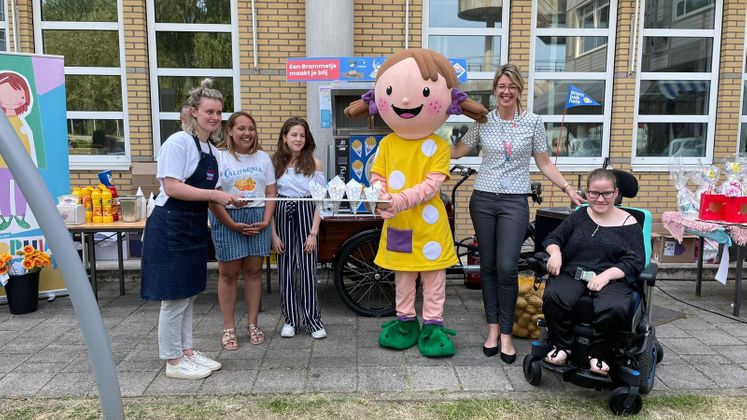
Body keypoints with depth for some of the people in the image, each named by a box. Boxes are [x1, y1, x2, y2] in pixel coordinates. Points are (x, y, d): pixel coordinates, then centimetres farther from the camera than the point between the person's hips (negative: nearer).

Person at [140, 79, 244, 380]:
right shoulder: (179, 142, -14)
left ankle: (187, 351, 30)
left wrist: (227, 200, 5)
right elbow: (171, 186, -22)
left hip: (194, 227, 9)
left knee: (188, 293, 17)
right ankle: (173, 362, 14)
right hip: (171, 227, -9)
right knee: (174, 296, 1)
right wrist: (214, 195, -22)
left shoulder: (211, 150, 12)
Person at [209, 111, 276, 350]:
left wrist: (266, 220, -5)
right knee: (229, 273, 1)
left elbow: (270, 192, 7)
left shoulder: (263, 157, 9)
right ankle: (229, 328, 12)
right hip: (228, 219, -3)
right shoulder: (218, 157, -5)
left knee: (254, 271, 7)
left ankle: (252, 324, 18)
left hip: (257, 218, 3)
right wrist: (232, 224, -13)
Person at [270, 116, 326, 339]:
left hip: (306, 216, -1)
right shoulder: (275, 163, 2)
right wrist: (274, 233, -5)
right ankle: (290, 319, 18)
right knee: (285, 269, 5)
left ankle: (313, 319, 13)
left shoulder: (314, 163, 0)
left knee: (308, 269, 0)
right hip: (282, 216, 1)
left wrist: (313, 232, -8)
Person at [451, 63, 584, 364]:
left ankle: (506, 335, 5)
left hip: (514, 202, -2)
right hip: (483, 200, 2)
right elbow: (457, 152, 9)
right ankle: (493, 328, 19)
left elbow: (544, 163, 5)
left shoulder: (533, 122, 2)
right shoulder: (483, 121, 5)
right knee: (488, 266, 6)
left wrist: (568, 189, -2)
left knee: (507, 268, -10)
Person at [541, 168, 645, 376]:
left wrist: (606, 275, -17)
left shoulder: (628, 224, 9)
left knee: (615, 308, -36)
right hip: (573, 273, 2)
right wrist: (555, 253, -7)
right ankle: (562, 346, -8)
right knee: (552, 296, -32)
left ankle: (598, 354, -9)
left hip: (612, 279, -2)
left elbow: (635, 262, 0)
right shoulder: (578, 216, 17)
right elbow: (553, 238, 18)